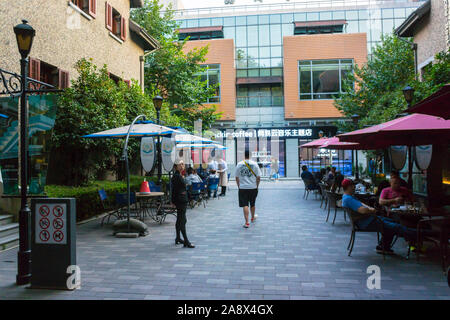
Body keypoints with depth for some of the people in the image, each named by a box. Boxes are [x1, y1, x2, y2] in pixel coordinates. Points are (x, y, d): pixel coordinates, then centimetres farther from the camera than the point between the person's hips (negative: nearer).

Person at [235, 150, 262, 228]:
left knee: (245, 205, 0)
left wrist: (239, 186, 16)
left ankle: (247, 222, -6)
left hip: (243, 188, -1)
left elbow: (237, 178, 4)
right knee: (252, 204, 19)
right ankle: (253, 217, 40)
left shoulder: (239, 164, -2)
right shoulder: (254, 164, -4)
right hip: (253, 187, 1)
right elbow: (258, 177, -2)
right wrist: (257, 186, 10)